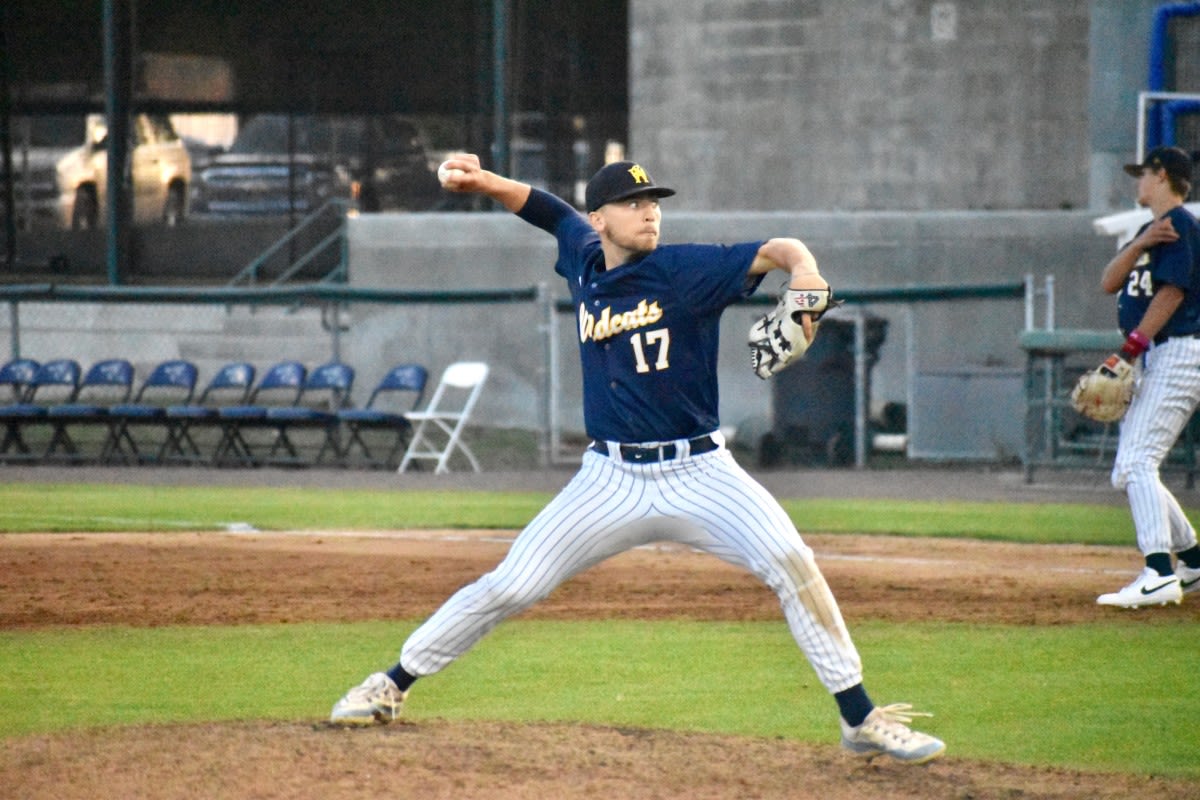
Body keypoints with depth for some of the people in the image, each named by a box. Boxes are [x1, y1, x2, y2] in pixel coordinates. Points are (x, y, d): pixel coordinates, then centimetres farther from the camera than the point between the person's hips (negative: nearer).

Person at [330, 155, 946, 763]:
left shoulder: (687, 271, -8)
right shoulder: (584, 259, 5)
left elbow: (773, 251, -17)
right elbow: (547, 210, 23)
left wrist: (802, 268, -40)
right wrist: (484, 183, 8)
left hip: (699, 473, -3)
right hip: (612, 479, 3)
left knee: (790, 563, -22)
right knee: (510, 586, -1)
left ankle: (862, 721, -13)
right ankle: (392, 686, 16)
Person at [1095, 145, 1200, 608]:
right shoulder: (1151, 229, 22)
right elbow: (1109, 283, 10)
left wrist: (1131, 349, -20)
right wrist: (1140, 245, -8)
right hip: (1153, 361, 10)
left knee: (1137, 464, -21)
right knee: (1126, 475, 11)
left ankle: (1161, 576, -29)